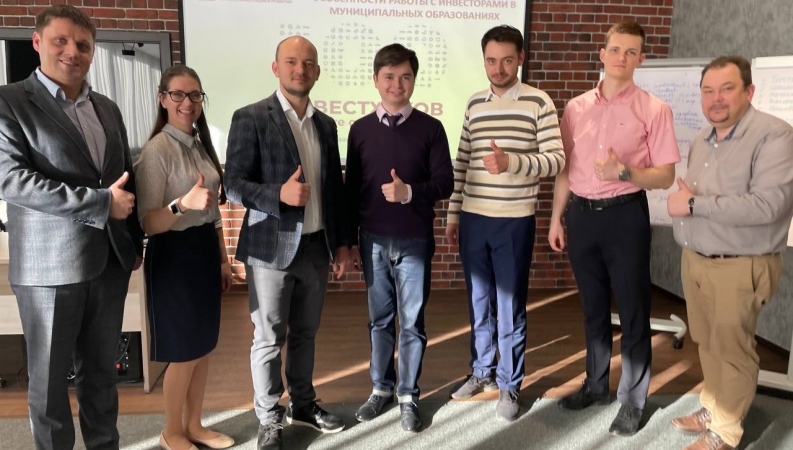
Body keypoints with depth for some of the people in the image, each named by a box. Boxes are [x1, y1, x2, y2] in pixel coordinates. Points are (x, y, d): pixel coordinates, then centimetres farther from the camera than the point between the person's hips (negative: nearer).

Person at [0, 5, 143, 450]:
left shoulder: (108, 108, 12)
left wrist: (135, 242, 14)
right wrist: (100, 203, -19)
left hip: (110, 261, 5)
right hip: (50, 265, -5)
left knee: (102, 370, 16)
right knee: (50, 377, 9)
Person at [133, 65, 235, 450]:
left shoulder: (201, 145, 8)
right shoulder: (157, 150, -16)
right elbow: (149, 224, -19)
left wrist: (223, 259, 16)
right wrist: (183, 204, -37)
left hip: (205, 252, 8)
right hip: (173, 256, -7)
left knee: (203, 347, 16)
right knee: (184, 353, 4)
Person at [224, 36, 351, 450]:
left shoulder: (325, 124, 10)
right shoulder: (250, 118, -8)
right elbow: (233, 184, -11)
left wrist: (341, 241, 12)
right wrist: (278, 194, -27)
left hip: (316, 247, 5)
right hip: (272, 247, -5)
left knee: (305, 333, 17)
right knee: (268, 339, 6)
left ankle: (302, 404, 34)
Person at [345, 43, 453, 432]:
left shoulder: (430, 128, -3)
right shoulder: (360, 129, 3)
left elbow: (445, 184, -3)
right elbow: (351, 189, 6)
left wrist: (409, 192, -21)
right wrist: (349, 240, 6)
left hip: (415, 241, -2)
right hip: (373, 241, 2)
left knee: (412, 322, 7)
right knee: (380, 319, 14)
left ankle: (409, 396, 22)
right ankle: (381, 388, 30)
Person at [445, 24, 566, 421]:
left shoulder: (538, 102, -4)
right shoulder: (474, 104, 9)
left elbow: (556, 159, -10)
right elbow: (462, 162, 12)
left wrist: (511, 162, -26)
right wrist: (453, 213, 10)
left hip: (514, 221, -4)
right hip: (473, 219, 4)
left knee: (510, 307, 6)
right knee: (479, 302, 15)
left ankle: (509, 385, 22)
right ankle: (482, 371, 33)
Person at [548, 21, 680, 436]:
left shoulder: (654, 110, -5)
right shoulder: (576, 108, 6)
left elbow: (665, 176, -6)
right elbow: (565, 168, 10)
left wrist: (624, 172, -23)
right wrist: (556, 218, 9)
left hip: (625, 215, -4)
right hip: (581, 214, 4)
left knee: (632, 311, 5)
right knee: (593, 307, 17)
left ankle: (632, 400, 21)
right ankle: (595, 384, 34)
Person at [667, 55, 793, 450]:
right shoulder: (700, 141, 11)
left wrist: (694, 204, -21)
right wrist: (682, 198, -4)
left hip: (739, 267, -7)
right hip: (694, 260, 7)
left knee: (731, 350, 5)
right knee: (707, 344, 17)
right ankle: (712, 409, 34)